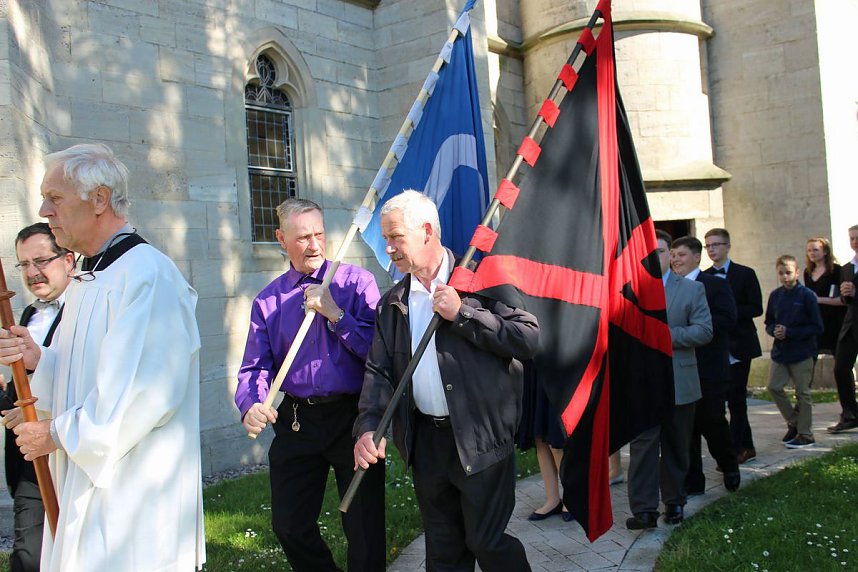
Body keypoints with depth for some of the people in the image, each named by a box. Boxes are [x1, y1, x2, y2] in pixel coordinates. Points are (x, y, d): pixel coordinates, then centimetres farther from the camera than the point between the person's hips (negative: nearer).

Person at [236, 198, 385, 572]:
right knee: (289, 526, 13)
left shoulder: (357, 282, -1)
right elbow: (255, 366, 2)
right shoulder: (268, 299, 8)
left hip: (352, 418, -3)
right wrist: (251, 407, -17)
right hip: (296, 422, 3)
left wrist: (336, 314, -18)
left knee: (364, 529, 5)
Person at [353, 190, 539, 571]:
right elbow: (379, 371, 5)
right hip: (425, 441, 5)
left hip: (480, 439, -5)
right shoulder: (393, 303, 8)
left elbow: (529, 339, -15)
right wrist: (368, 426, -11)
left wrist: (462, 313, -20)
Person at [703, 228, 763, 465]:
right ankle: (746, 447, 20)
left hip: (738, 345, -3)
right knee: (735, 399, 9)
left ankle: (735, 450, 2)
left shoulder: (745, 274, 0)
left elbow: (756, 308, -7)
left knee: (736, 398, -4)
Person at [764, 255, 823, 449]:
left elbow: (817, 327, -10)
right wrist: (774, 330, -10)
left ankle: (805, 434, 15)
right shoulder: (775, 295, 3)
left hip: (802, 352, -4)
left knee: (802, 393, 3)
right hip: (780, 352, 5)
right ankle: (793, 423, 21)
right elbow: (769, 323, 12)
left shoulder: (807, 295, -10)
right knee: (774, 387, 0)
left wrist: (789, 332, -17)